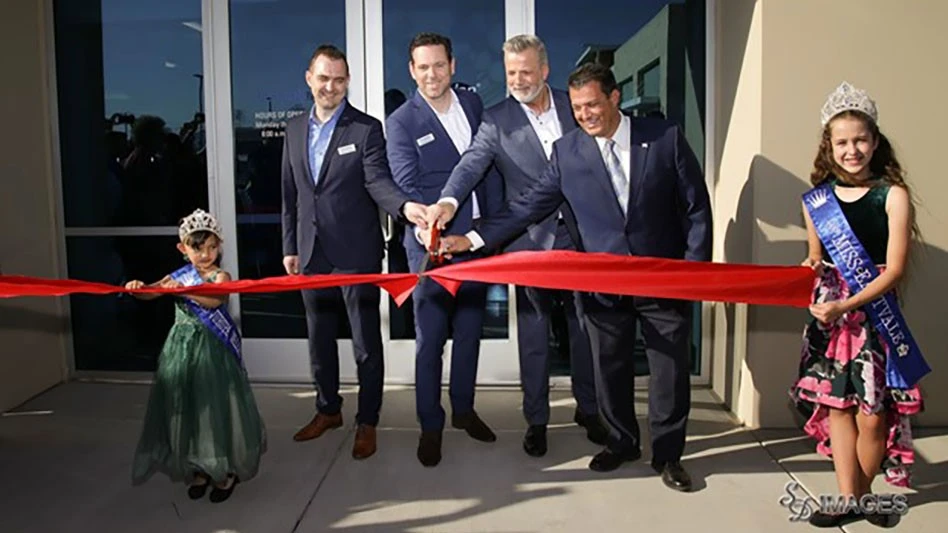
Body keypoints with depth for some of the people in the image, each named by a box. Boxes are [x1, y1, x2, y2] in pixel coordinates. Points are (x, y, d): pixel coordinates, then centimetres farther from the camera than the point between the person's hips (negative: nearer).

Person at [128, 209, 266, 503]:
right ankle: (197, 469, 23)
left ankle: (225, 471, 15)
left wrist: (184, 290, -39)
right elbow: (150, 293, 3)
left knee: (213, 406, -1)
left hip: (211, 351, -5)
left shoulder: (220, 277, -8)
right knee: (184, 407, 8)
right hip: (182, 349, 5)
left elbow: (214, 300, -28)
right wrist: (137, 288, -18)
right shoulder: (179, 276, 7)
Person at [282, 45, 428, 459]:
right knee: (319, 337, 17)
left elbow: (377, 180, -17)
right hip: (311, 253, 5)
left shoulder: (367, 129, -6)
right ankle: (328, 409, 35)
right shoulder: (295, 129, 10)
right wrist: (290, 246, 10)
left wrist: (404, 206, -38)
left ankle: (367, 422, 18)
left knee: (366, 342, 3)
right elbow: (290, 192, 13)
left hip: (356, 253, -5)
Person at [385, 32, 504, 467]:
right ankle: (430, 426, 18)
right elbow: (406, 185, -15)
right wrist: (424, 228, -32)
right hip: (431, 243, -4)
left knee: (469, 331, 16)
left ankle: (463, 410, 33)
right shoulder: (401, 122, -6)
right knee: (429, 339, 4)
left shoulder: (472, 104, 7)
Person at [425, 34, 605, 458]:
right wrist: (449, 200, -37)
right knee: (533, 332, 6)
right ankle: (536, 419, 20)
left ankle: (588, 409, 30)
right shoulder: (496, 120, -3)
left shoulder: (573, 106, 5)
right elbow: (472, 162, -18)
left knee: (584, 324, 13)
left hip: (580, 234, 3)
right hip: (531, 240, -2)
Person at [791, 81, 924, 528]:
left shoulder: (893, 196, -7)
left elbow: (894, 270, -11)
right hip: (827, 312, 3)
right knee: (835, 404, 5)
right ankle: (848, 499, 16)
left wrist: (846, 305, -20)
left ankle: (862, 493, 22)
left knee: (871, 412, 1)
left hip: (874, 311, -3)